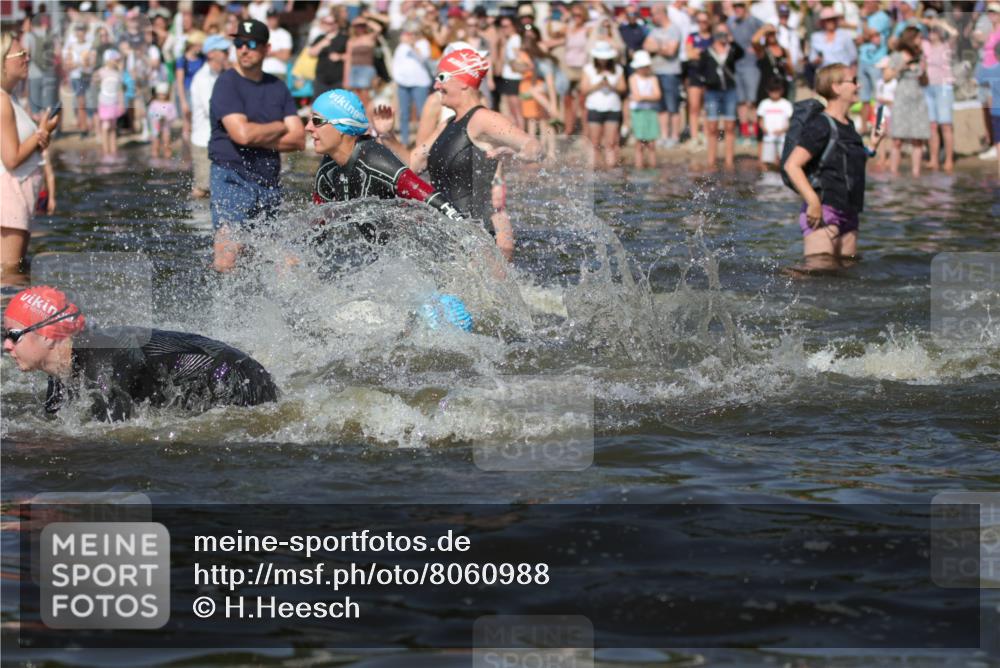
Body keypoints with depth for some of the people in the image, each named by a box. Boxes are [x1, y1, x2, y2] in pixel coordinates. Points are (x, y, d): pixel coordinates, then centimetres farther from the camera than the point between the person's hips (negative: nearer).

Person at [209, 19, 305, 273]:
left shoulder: (277, 87, 12)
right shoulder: (227, 83, -5)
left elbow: (298, 140, 5)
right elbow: (242, 133, -19)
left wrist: (258, 138, -9)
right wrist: (280, 128, -2)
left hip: (269, 184, 6)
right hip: (232, 179, -6)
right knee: (226, 262, -20)